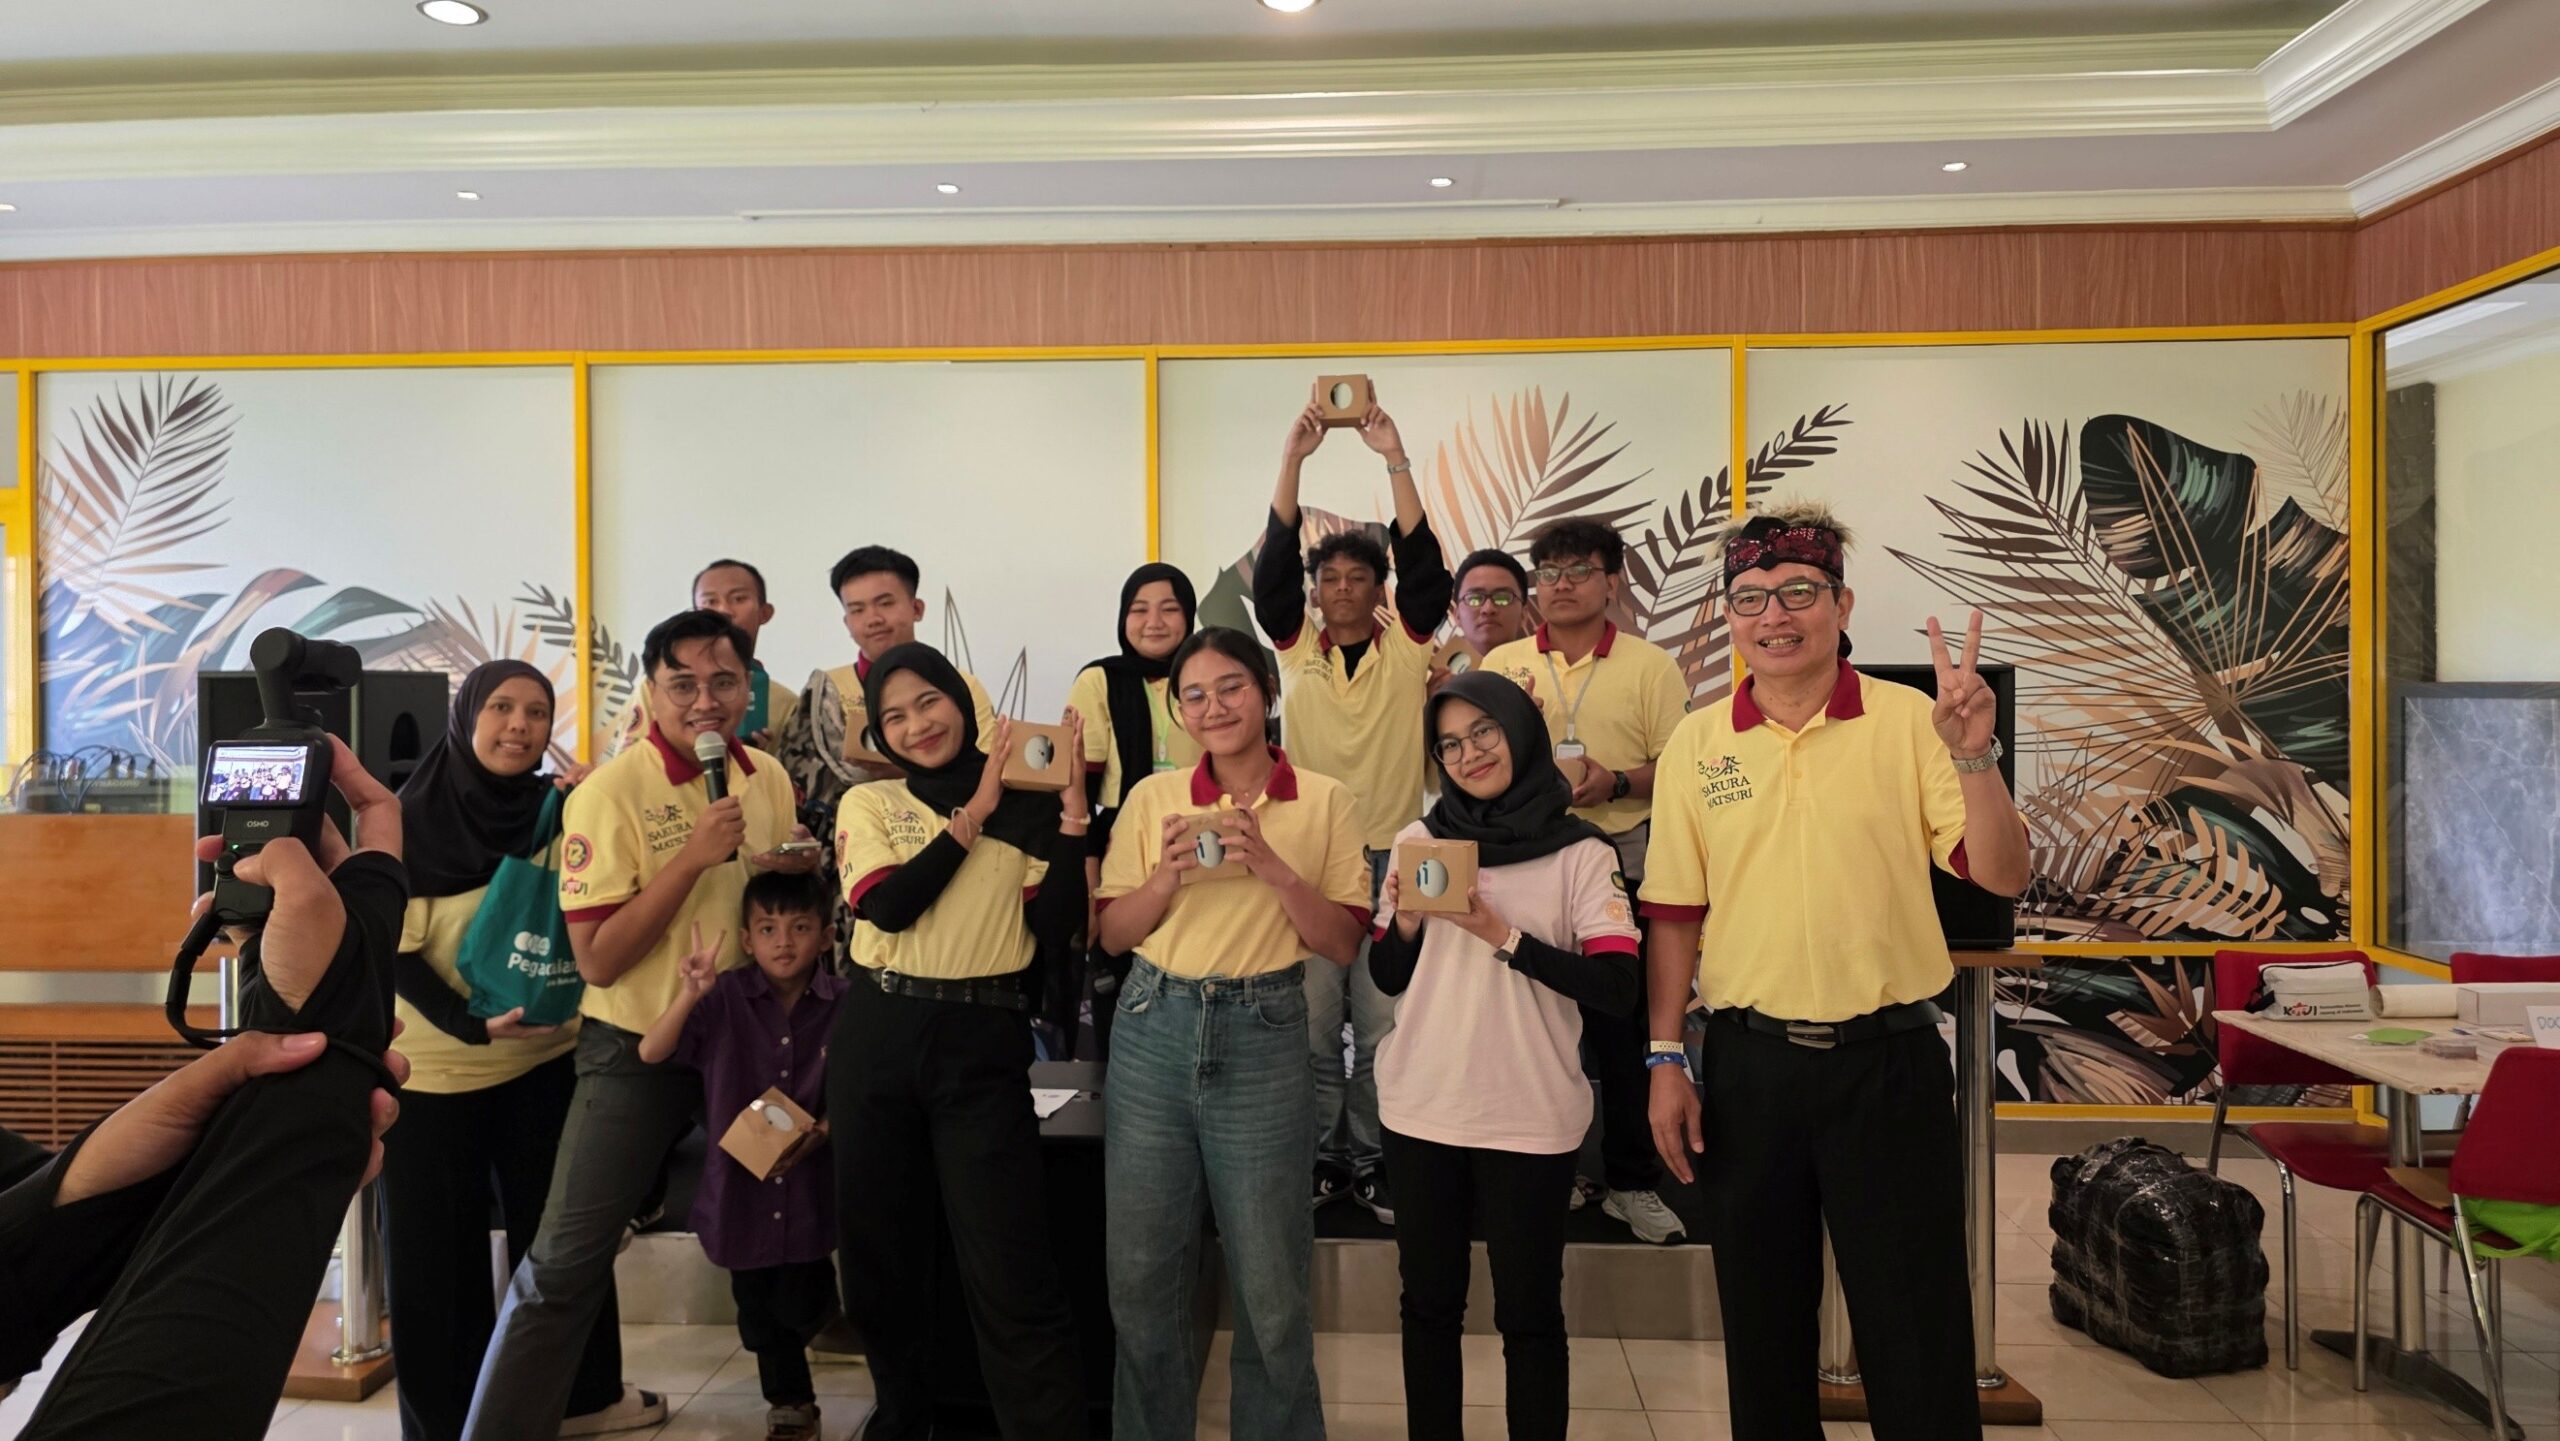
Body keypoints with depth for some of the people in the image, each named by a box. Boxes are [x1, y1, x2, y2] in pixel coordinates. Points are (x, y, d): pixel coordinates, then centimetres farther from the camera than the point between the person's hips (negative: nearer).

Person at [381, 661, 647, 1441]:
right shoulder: (412, 817, -11)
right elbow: (391, 948, -12)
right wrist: (471, 1023, -25)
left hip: (547, 1057, 3)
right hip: (435, 1064, -3)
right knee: (435, 1252, 7)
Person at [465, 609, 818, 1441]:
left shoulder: (769, 778, 1)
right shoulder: (611, 794, -17)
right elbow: (598, 961, -20)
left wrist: (799, 870, -8)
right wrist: (694, 854, -28)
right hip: (636, 1051, -5)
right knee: (565, 1264, -4)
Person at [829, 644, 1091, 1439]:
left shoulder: (1025, 805, 2)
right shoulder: (868, 803, 5)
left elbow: (1055, 928, -7)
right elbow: (887, 906, -12)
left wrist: (1071, 810, -12)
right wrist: (974, 814, -11)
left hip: (984, 1043, -2)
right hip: (877, 1037, 3)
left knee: (1012, 1275, -5)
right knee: (882, 1256, 16)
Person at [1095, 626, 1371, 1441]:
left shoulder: (1324, 802, 0)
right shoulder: (1152, 799, 4)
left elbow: (1343, 945, -4)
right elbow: (1113, 935, 5)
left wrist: (1270, 865, -16)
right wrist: (1168, 875, -13)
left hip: (1263, 1039, -2)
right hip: (1153, 1033, 2)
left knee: (1269, 1281, 7)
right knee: (1142, 1268, 11)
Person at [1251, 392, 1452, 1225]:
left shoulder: (1406, 647, 4)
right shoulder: (1297, 647, 6)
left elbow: (1425, 567, -9)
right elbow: (1270, 566, -5)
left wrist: (1395, 462, -15)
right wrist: (1292, 461, -13)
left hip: (1389, 857, -1)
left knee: (1384, 1023, 3)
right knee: (1310, 1021, 5)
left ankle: (1372, 1162, 17)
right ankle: (1319, 1158, 19)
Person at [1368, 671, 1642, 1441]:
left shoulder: (1581, 852, -5)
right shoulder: (1419, 839, 5)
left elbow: (1617, 989, -14)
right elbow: (1386, 978, 10)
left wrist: (1499, 932, -20)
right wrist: (1408, 921, -10)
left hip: (1530, 1117, -3)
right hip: (1421, 1108, 3)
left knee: (1529, 1312, 9)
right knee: (1429, 1302, 16)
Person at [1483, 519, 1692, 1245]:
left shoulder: (1650, 665, 3)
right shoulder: (1502, 664, 9)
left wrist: (1617, 783, -18)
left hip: (1622, 858, -2)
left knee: (1625, 1023, 2)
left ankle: (1633, 1182, 16)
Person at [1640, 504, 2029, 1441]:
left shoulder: (1907, 722, -4)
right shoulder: (1697, 743, 2)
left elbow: (2002, 876, -7)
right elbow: (1676, 914, 5)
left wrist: (1972, 755, -22)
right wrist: (1665, 1061, 2)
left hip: (1889, 1057, -2)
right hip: (1748, 1061, 2)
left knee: (1916, 1327, 7)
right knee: (1762, 1321, 16)